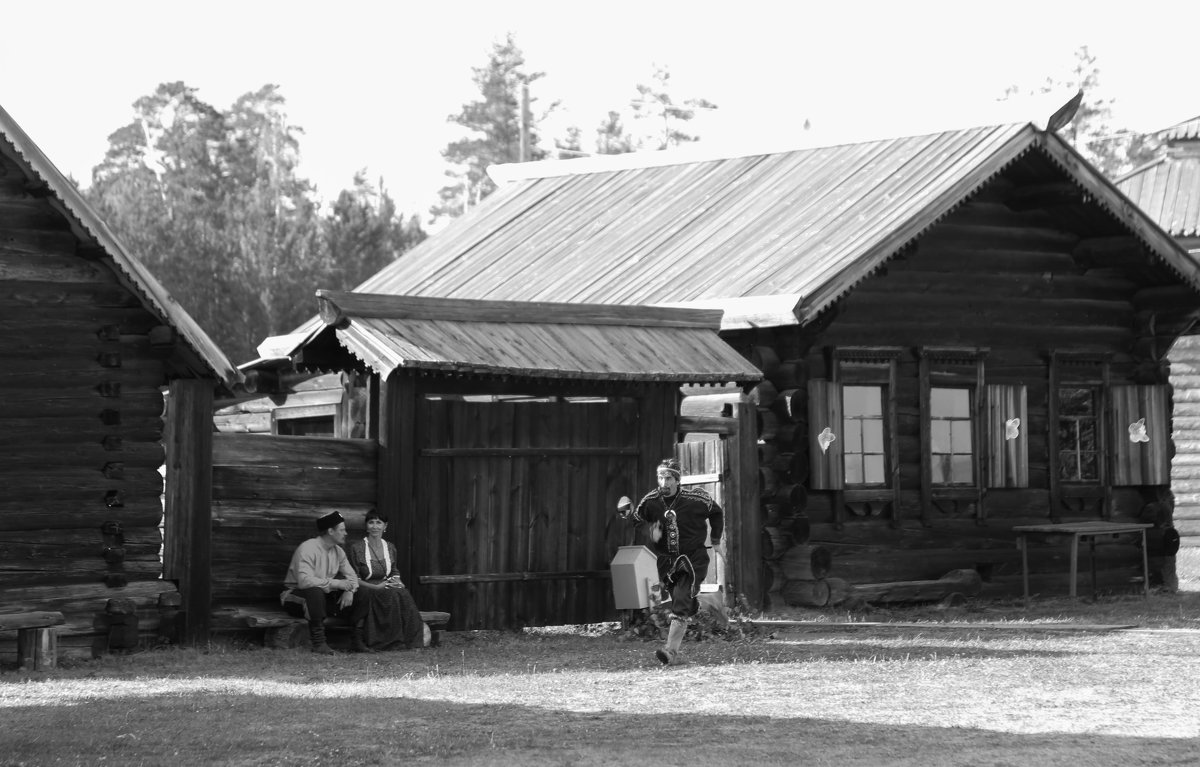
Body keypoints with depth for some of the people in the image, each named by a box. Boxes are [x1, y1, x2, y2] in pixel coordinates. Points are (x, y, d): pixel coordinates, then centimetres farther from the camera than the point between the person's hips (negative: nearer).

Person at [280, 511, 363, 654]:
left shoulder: (338, 551, 4)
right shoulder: (307, 549, -22)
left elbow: (351, 576, 8)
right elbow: (304, 581, -35)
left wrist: (349, 590, -16)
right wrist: (335, 583, -32)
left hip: (323, 597, 7)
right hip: (296, 598, -7)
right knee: (315, 590, -39)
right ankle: (318, 642, -35)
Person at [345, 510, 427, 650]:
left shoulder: (390, 547, 14)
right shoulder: (356, 548, -2)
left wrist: (397, 581, -3)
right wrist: (376, 587, -17)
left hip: (387, 586, 4)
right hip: (364, 591, -4)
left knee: (404, 595, -31)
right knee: (390, 596, -36)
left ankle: (410, 638, -30)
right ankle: (392, 641, -32)